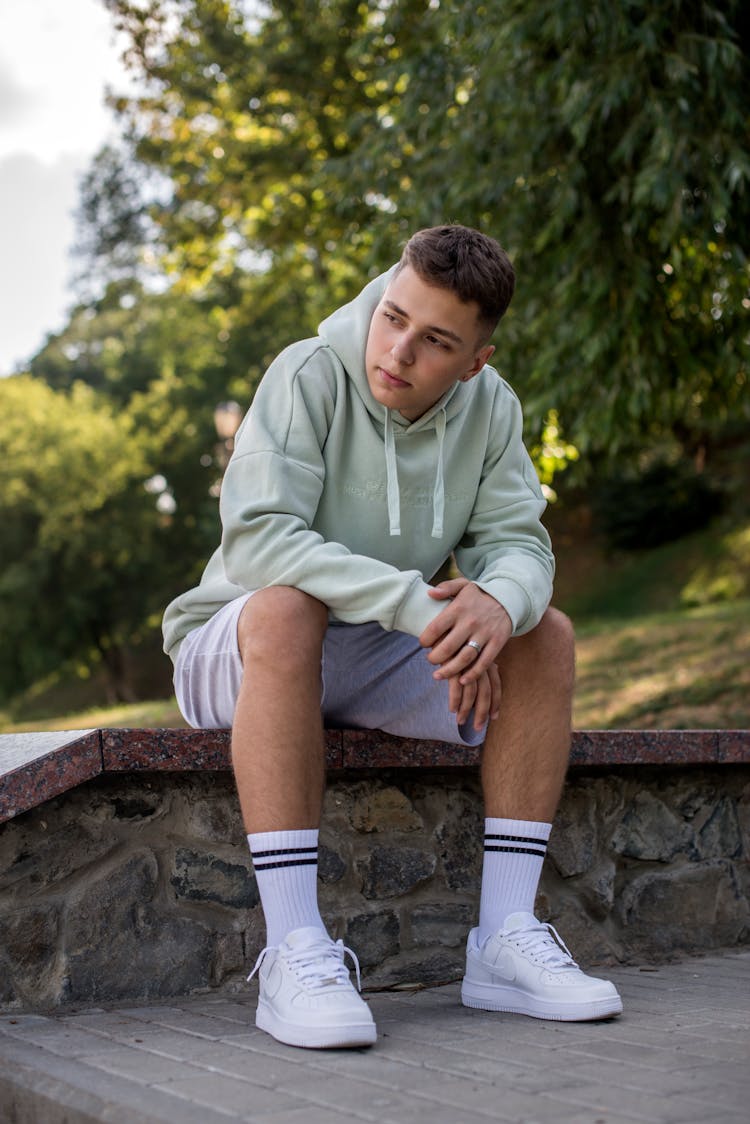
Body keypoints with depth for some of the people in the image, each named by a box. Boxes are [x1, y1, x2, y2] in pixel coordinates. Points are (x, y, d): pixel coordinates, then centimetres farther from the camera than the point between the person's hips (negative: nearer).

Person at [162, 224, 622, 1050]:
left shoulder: (489, 408, -3)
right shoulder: (309, 377, -19)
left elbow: (518, 544, -8)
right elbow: (257, 535, -30)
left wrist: (500, 601, -34)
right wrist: (418, 603, -39)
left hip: (374, 668, 5)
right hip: (232, 657, -5)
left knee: (546, 637, -13)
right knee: (285, 608, -38)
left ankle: (504, 936, -15)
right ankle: (293, 952, -38)